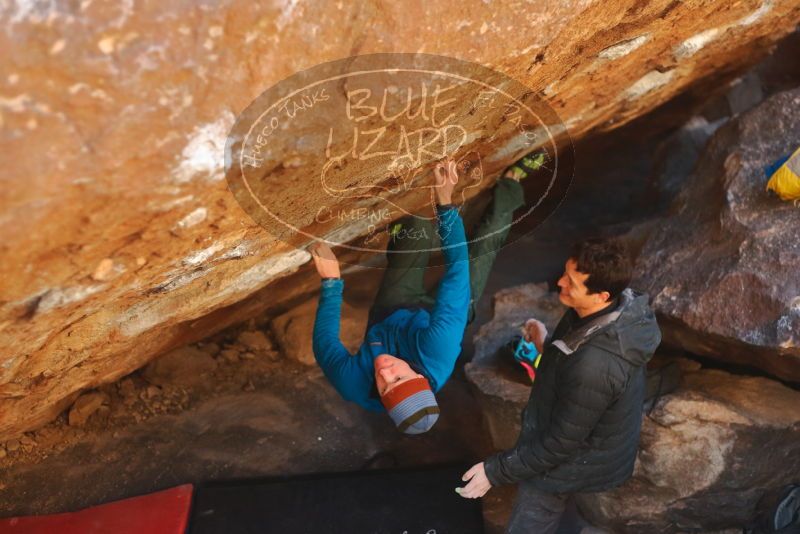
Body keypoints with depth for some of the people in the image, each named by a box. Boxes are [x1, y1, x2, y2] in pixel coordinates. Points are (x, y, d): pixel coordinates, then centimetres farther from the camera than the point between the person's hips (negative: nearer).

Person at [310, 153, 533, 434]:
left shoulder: (353, 385, -44)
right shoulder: (437, 354, -50)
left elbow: (325, 342, -21)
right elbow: (457, 270, -45)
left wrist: (331, 281, -21)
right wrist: (445, 203, -44)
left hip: (387, 315, 1)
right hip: (431, 315, -1)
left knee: (418, 228, 0)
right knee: (486, 239, 8)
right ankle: (508, 192, 40)